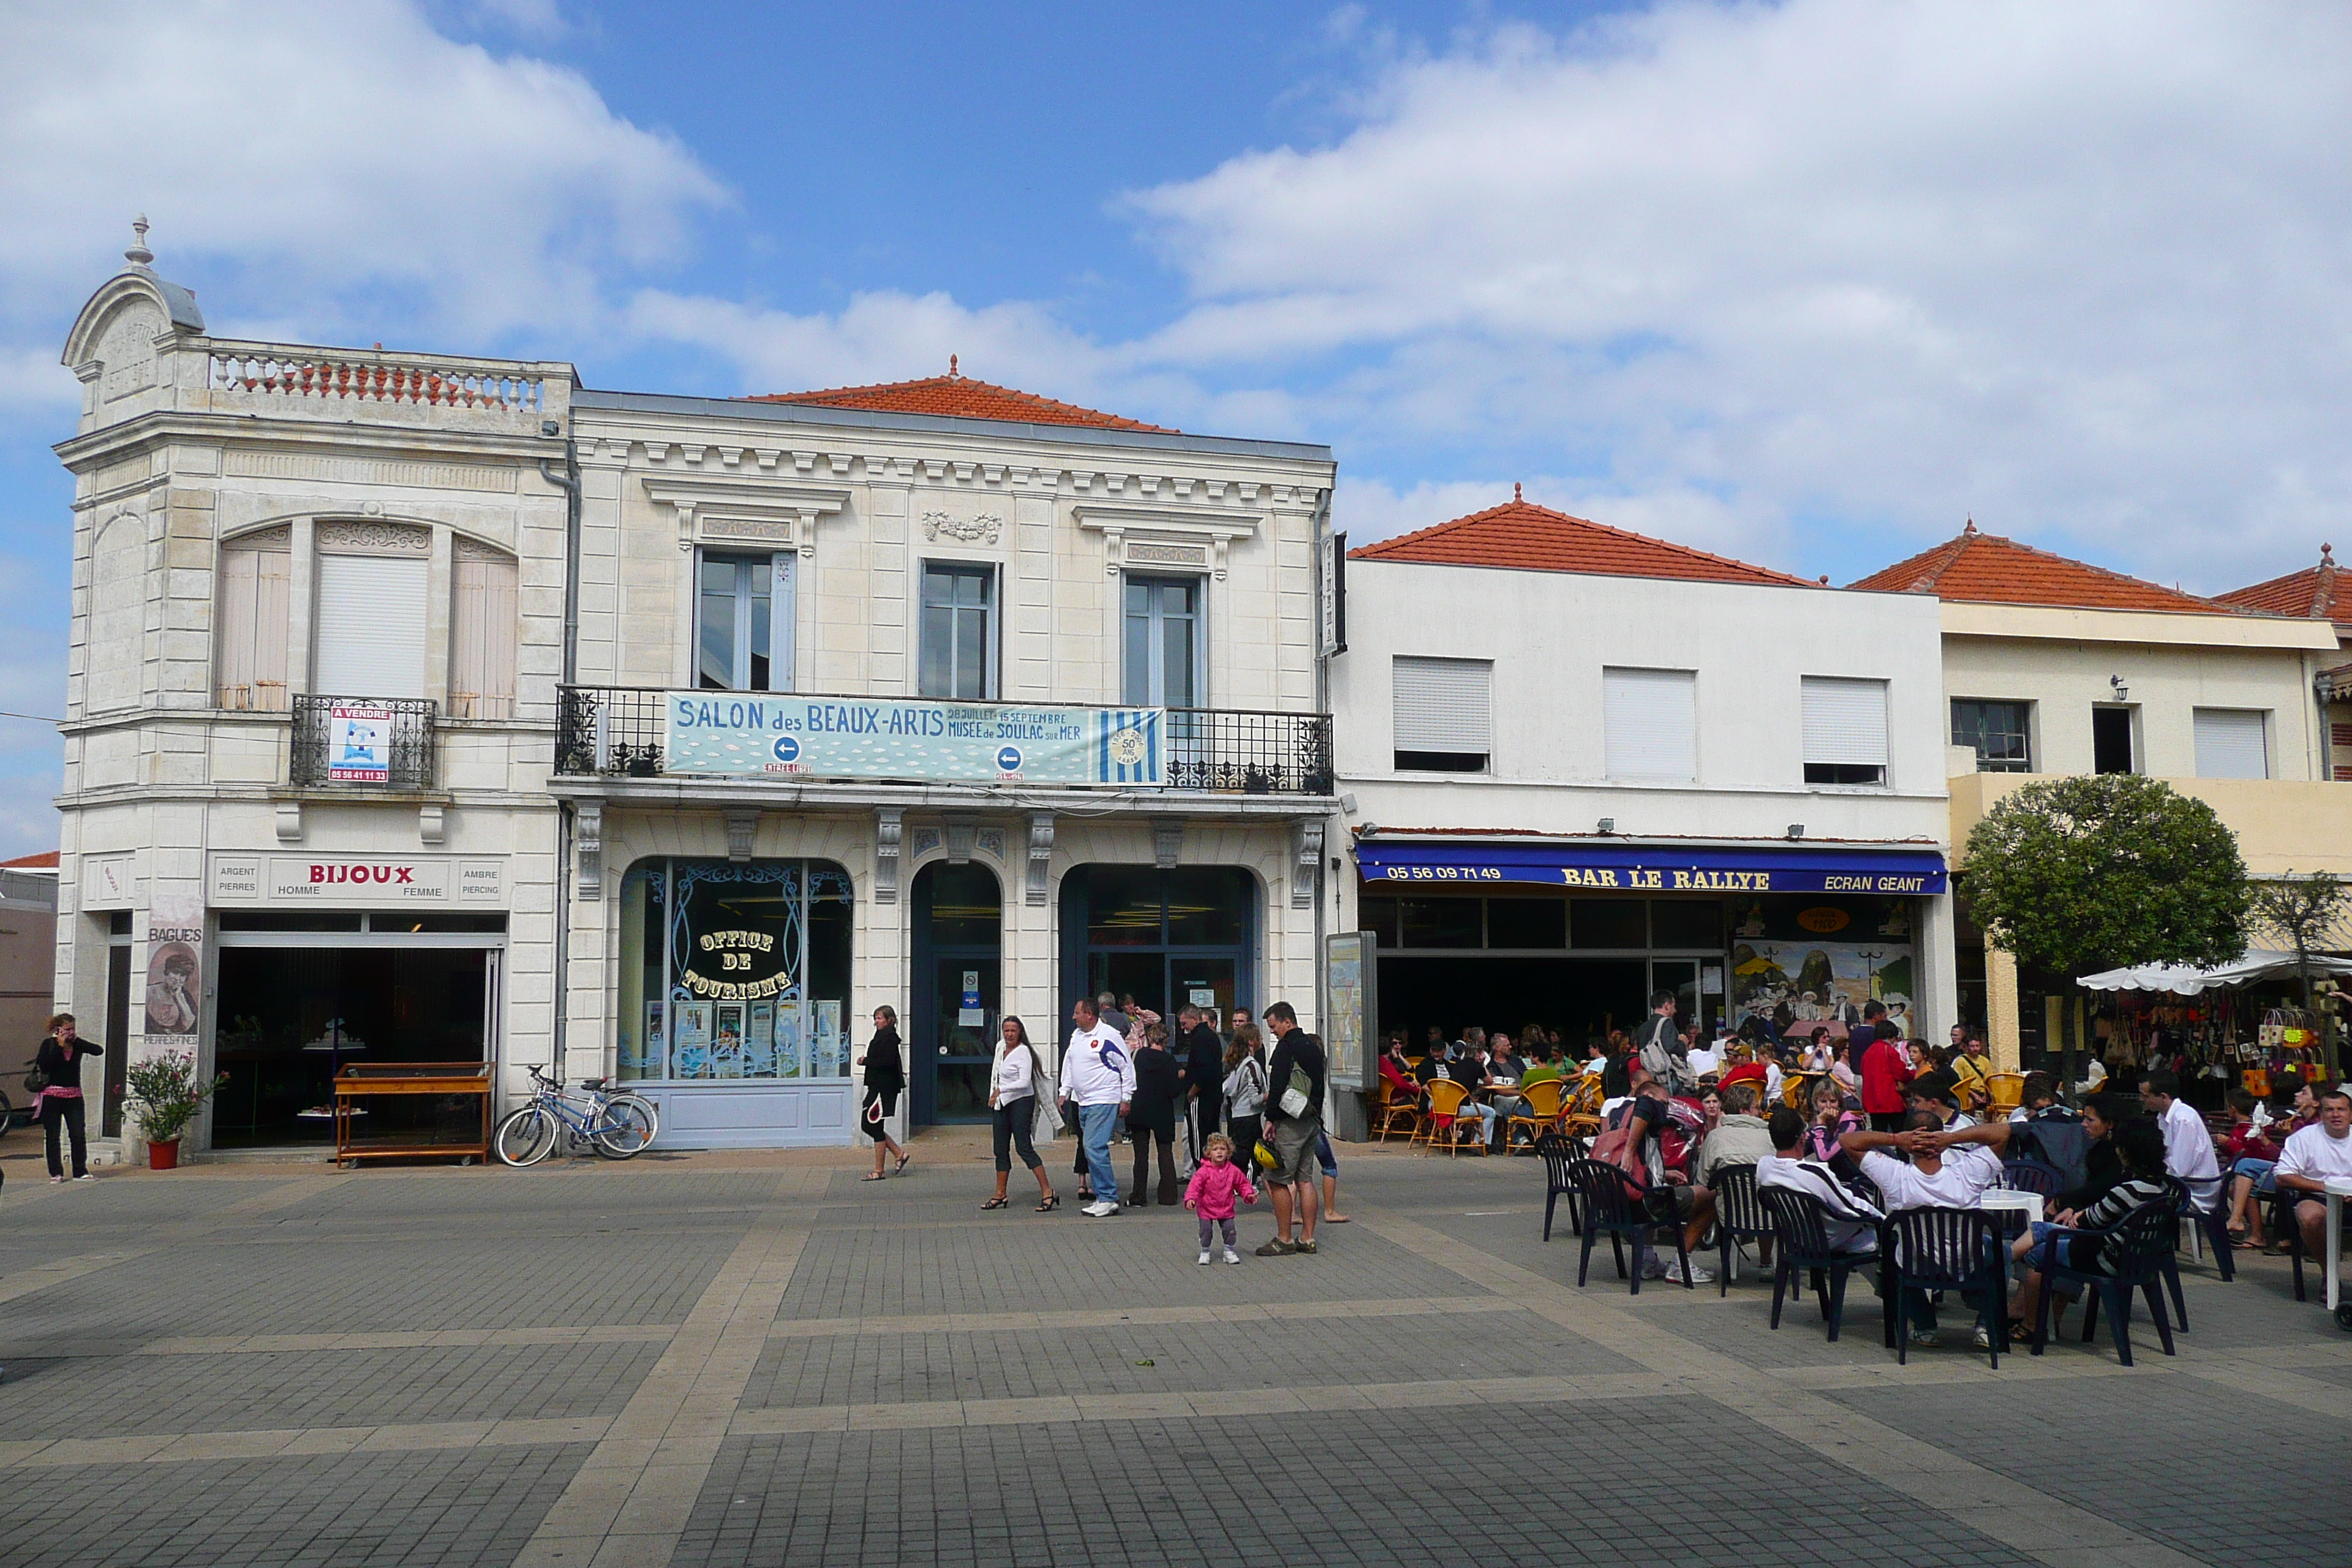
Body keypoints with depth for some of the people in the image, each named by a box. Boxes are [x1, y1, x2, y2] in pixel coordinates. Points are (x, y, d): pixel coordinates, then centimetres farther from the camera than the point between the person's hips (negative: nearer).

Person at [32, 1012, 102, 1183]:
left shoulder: (78, 1045, 5)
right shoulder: (49, 1044, -2)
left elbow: (99, 1050, -9)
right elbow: (44, 1066, -16)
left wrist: (77, 1041, -11)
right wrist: (60, 1046, -16)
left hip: (74, 1095, 2)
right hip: (52, 1095, -2)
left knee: (79, 1134, -2)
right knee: (52, 1136, 4)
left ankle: (80, 1172, 5)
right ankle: (56, 1173, 11)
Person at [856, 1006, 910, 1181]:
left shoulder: (889, 1038, -14)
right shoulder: (882, 1036, 17)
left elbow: (888, 1061, -25)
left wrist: (865, 1061, -16)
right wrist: (867, 1061, 3)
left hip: (884, 1088, -10)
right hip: (877, 1086, 10)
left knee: (875, 1127, -4)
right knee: (869, 1125, 12)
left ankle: (878, 1171, 3)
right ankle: (900, 1154, 19)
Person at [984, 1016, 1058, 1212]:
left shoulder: (1023, 1051, -13)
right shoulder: (1000, 1047, 10)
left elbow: (1024, 1082, -21)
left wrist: (1000, 1090, -19)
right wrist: (994, 1096, 21)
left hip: (1021, 1102, -8)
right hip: (1001, 1104, 8)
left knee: (1024, 1148, -11)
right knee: (1001, 1150, 9)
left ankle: (1047, 1191, -8)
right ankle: (1000, 1195, 16)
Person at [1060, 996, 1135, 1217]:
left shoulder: (1108, 1036, -12)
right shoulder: (1076, 1035, 13)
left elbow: (1127, 1067, -8)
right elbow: (1069, 1064, 24)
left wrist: (1126, 1099, -7)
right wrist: (1065, 1092, 21)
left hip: (1104, 1101, -8)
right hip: (1084, 1102, 8)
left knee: (1095, 1148, -14)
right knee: (1092, 1149, 9)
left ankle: (1108, 1199, -7)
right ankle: (1103, 1196, 16)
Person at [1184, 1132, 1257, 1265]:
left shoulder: (1233, 1171, -4)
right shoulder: (1204, 1171, -15)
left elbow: (1243, 1184, 7)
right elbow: (1194, 1185, -19)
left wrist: (1249, 1195, -7)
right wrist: (1190, 1199, -34)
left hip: (1226, 1208, 3)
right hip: (1206, 1208, -2)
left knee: (1229, 1229, 1)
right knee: (1206, 1230, -1)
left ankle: (1229, 1251, 19)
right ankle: (1204, 1253, 18)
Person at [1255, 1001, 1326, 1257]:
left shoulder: (1286, 1047, -12)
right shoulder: (1313, 1047, 15)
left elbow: (1278, 1087, -18)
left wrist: (1271, 1119, -14)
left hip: (1289, 1122, -9)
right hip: (1312, 1121, 9)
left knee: (1279, 1180, -3)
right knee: (1305, 1179, 11)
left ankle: (1284, 1240, -1)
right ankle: (1307, 1238, 12)